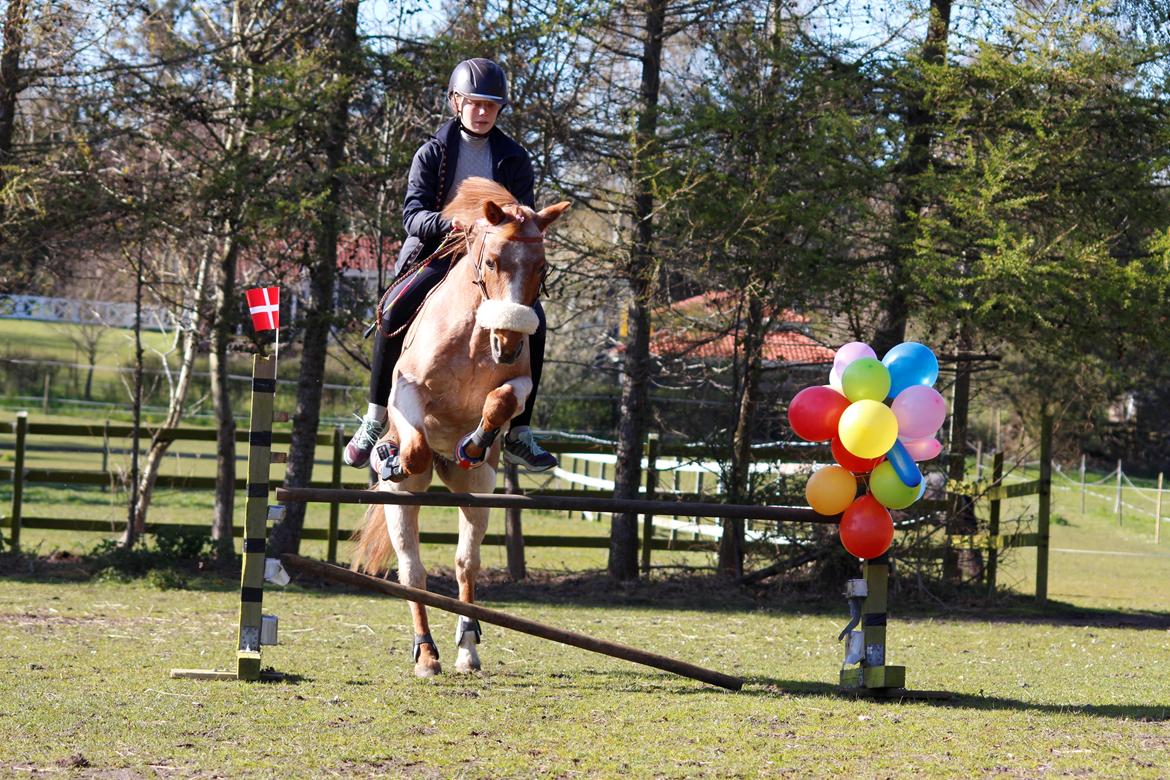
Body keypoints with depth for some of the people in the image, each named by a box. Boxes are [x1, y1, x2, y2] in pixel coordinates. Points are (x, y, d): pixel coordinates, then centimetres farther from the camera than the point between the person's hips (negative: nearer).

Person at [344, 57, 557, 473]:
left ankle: (518, 434, -14)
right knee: (394, 310, -30)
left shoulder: (514, 158, 10)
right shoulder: (433, 153, 4)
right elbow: (413, 213, -7)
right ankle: (375, 420, -20)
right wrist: (450, 223, -28)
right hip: (436, 252, -2)